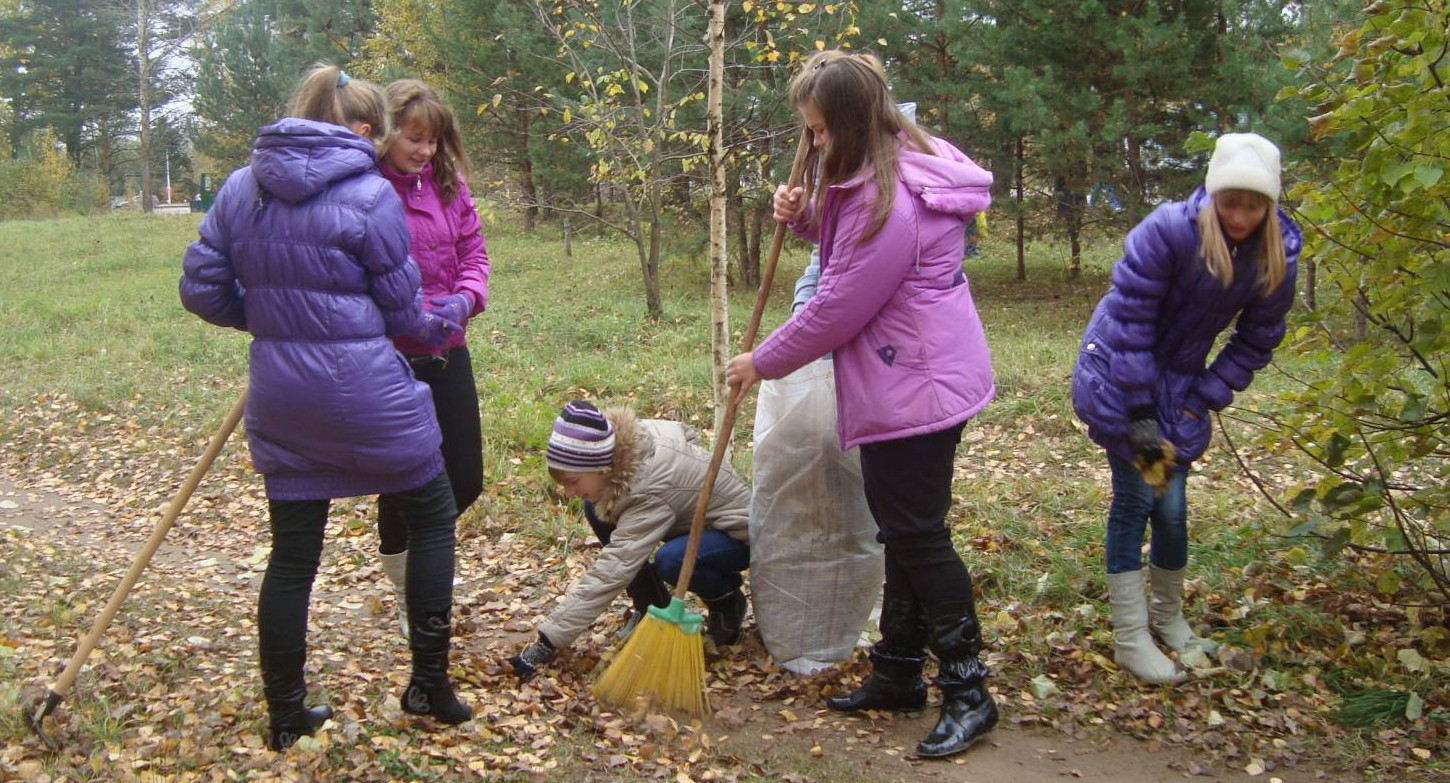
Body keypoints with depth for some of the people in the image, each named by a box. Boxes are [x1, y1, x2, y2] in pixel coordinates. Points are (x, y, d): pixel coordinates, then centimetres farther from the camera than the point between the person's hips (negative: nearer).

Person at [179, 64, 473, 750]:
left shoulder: (239, 189, 5)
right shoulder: (370, 195, -11)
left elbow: (201, 290, 6)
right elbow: (400, 311, -6)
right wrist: (440, 328, 15)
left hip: (279, 398, 5)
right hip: (366, 391, -5)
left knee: (292, 553, 14)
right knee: (432, 517, 15)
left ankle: (285, 715, 24)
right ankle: (429, 685, 18)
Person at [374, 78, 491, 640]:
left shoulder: (448, 184, 4)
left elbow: (473, 252, 9)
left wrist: (465, 299, -11)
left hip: (448, 354, 5)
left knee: (465, 480, 11)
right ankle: (409, 597, 31)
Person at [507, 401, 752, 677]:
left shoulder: (649, 494, -37)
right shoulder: (633, 437, -15)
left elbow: (610, 574, -40)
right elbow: (684, 432, 7)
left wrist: (548, 642, -39)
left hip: (739, 532, -9)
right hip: (698, 515, 9)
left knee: (670, 561, -39)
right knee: (597, 509, -7)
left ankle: (728, 602, -6)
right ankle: (651, 604, 5)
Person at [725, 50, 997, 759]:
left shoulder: (886, 201, -23)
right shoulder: (901, 165, 9)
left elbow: (836, 310, -19)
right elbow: (852, 246, 23)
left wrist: (761, 363, -6)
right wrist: (804, 216, 1)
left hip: (913, 388, -11)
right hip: (918, 381, 11)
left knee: (917, 535, -4)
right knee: (905, 532, 16)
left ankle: (968, 694, 8)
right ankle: (898, 674, 28)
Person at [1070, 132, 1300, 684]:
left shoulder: (1278, 255, -10)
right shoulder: (1167, 230, -25)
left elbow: (1255, 341, 1)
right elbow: (1129, 322, -21)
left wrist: (1200, 402, -7)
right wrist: (1139, 413, -21)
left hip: (1179, 382, 4)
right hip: (1118, 375, -4)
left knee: (1172, 505, 6)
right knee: (1134, 500, -5)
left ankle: (1169, 618, 28)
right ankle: (1130, 638, 4)